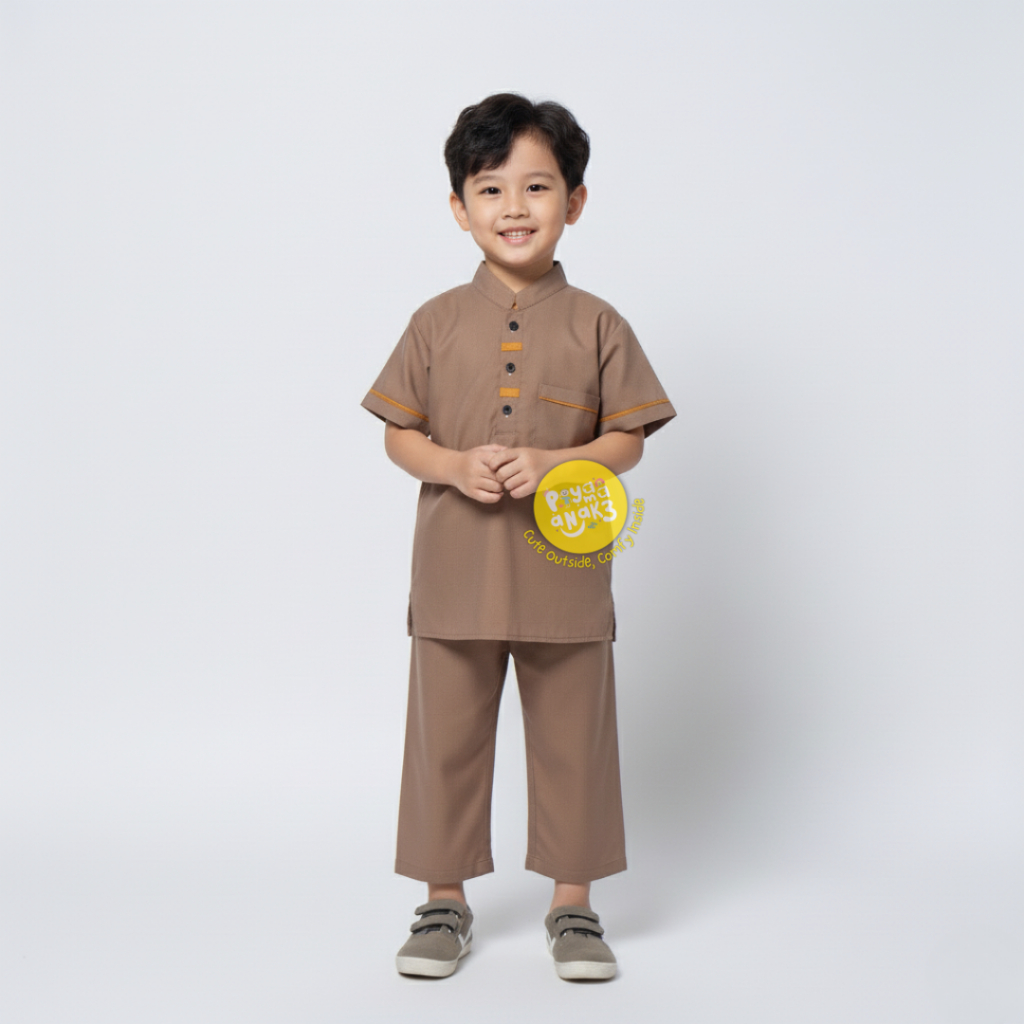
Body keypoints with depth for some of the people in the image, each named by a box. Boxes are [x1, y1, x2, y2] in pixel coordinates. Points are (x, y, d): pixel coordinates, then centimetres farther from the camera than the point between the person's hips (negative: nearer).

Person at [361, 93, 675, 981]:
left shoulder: (596, 326, 0)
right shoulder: (439, 323, 3)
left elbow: (628, 440, 0)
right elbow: (398, 436, 5)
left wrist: (552, 461, -17)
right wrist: (453, 464, -15)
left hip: (564, 569, 0)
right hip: (456, 569, 1)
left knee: (572, 738, 8)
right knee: (447, 736, 9)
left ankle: (573, 903, 25)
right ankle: (445, 901, 25)